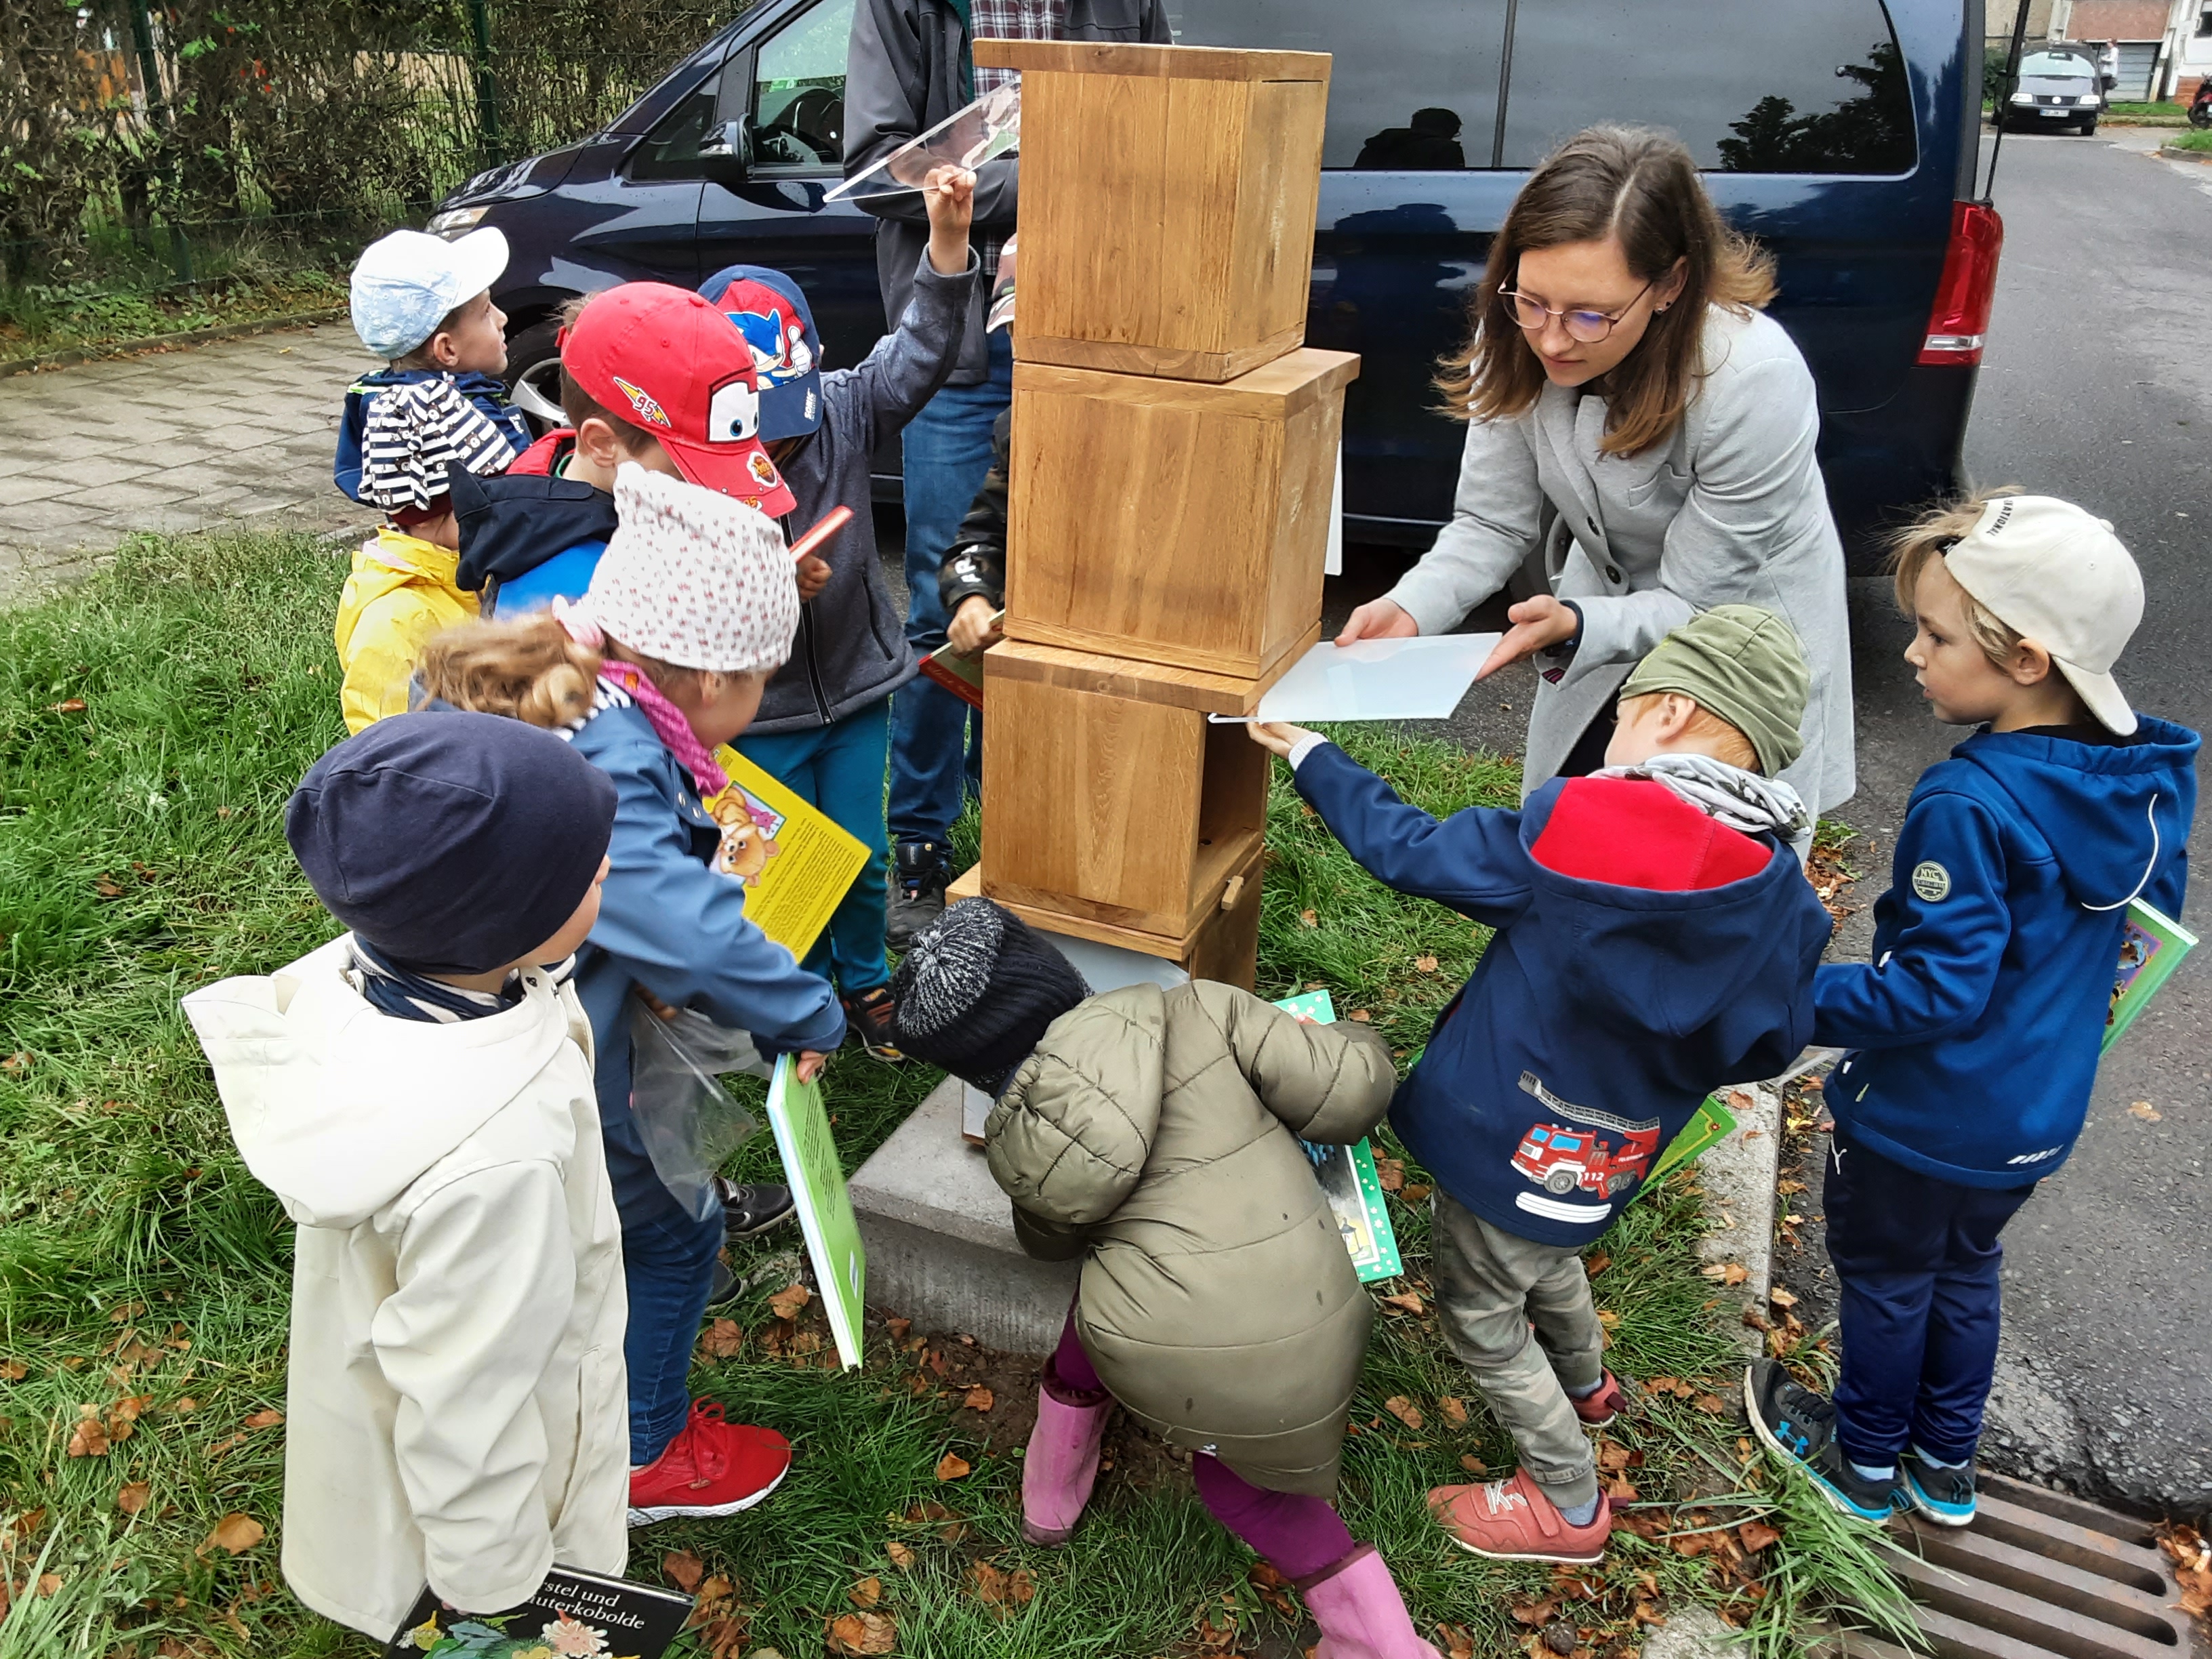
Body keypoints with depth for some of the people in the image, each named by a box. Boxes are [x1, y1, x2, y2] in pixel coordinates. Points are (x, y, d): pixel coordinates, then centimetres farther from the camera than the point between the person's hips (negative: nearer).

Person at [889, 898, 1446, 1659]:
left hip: (1161, 1364, 0)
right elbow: (1349, 1095, -7)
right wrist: (1363, 1048, 15)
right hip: (1305, 1353, 0)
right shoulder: (1195, 1014, -6)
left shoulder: (1017, 1142, 2)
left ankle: (1050, 1502, 49)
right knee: (1240, 1480, 29)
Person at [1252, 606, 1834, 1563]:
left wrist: (1311, 757, -1)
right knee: (1541, 1255, 35)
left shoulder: (1566, 829, -25)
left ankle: (1567, 1503, 30)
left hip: (1506, 1141, -6)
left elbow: (1407, 851, -15)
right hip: (1614, 1154, 6)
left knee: (1476, 1313, 16)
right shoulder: (1782, 901, -13)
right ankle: (1585, 1385, 59)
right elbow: (1766, 1046, -2)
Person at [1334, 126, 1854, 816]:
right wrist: (1411, 607, -30)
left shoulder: (1753, 383, -34)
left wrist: (1574, 626, -44)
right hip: (1608, 605, 4)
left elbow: (1696, 606, -26)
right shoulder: (1519, 342, -21)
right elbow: (1493, 523, -12)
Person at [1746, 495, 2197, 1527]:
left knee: (1884, 1281, 16)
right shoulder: (2151, 783, -7)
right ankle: (1945, 1463, 45)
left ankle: (1866, 1463, 39)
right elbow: (2152, 926, 7)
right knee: (1965, 1271, 27)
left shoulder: (1967, 807, -32)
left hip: (1926, 1122, -7)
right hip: (2040, 1116, 7)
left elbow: (1935, 990, -30)